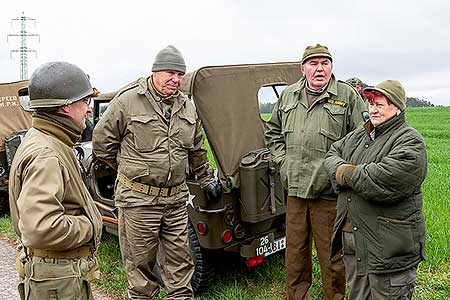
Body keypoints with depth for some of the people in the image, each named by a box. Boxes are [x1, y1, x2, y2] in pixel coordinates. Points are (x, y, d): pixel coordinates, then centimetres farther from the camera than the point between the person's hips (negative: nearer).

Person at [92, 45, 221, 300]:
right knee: (141, 261, 9)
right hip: (138, 199, -4)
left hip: (176, 199, 5)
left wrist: (207, 180, 21)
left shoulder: (188, 107, 10)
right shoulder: (128, 101, -8)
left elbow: (197, 151, 20)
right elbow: (102, 139, 0)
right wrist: (130, 168, 6)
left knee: (180, 259, 13)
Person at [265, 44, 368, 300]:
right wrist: (283, 161, 10)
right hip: (295, 189, 4)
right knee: (294, 252, 16)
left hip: (329, 192, -4)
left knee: (332, 256, 7)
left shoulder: (347, 96, -1)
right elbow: (273, 132, 22)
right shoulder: (288, 96, 11)